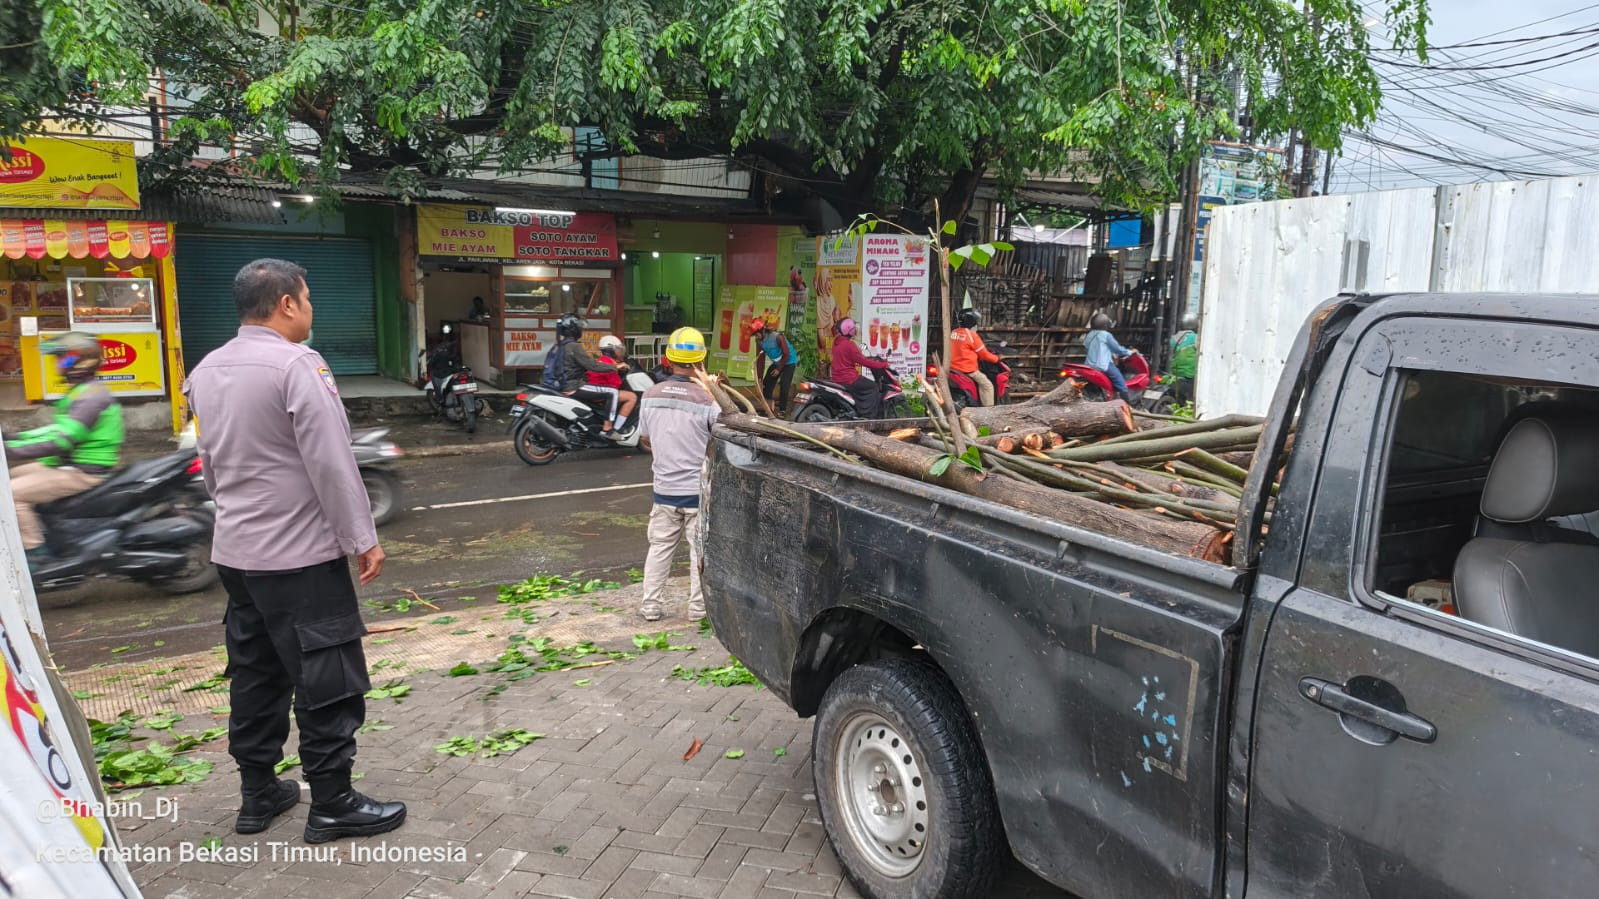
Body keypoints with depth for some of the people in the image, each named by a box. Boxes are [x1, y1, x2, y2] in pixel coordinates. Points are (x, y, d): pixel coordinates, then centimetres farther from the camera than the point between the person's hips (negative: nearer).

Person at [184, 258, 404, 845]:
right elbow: (332, 463, -19)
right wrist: (363, 539, -13)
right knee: (327, 681, 1)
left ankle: (258, 795, 26)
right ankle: (332, 805, 9)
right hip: (300, 554, -8)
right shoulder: (297, 365, -17)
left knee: (256, 675, 17)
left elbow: (210, 464, 16)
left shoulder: (205, 372, 8)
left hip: (235, 550, 8)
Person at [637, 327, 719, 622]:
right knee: (702, 550, 10)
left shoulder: (651, 396, -4)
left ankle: (651, 605, 20)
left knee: (660, 547, 15)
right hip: (699, 490, -3)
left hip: (665, 489, 3)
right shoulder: (707, 400, -17)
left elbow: (646, 441, 9)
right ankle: (699, 606, 18)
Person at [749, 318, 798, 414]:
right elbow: (760, 359, -6)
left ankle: (783, 410, -4)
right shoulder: (759, 341, -12)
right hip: (777, 363, 7)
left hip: (789, 362, -7)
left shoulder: (777, 337, -30)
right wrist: (759, 377, -8)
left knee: (784, 386, -15)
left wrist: (779, 369, -18)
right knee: (767, 384, 0)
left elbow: (786, 354, -23)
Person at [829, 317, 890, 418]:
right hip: (849, 379, -10)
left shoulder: (836, 342, 9)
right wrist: (883, 365, -12)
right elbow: (863, 361, -18)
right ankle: (869, 415, -9)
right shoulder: (849, 344, -18)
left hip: (837, 379, 10)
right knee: (873, 387, -3)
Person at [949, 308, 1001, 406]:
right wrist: (997, 358, 9)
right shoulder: (971, 335, -14)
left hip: (953, 368, 8)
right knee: (987, 385, -2)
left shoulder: (953, 333, 7)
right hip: (968, 369, -8)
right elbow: (984, 354, -7)